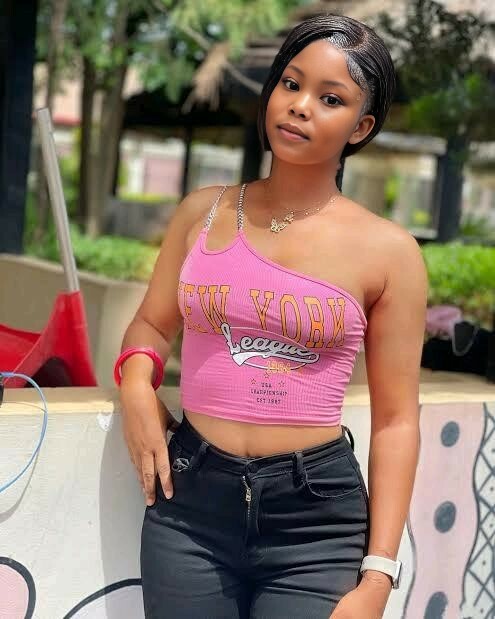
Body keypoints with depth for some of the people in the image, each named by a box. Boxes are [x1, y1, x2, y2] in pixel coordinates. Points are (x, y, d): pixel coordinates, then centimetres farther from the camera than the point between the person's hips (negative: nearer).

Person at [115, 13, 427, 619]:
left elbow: (396, 421, -3)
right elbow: (151, 323, 17)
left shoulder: (388, 251, -4)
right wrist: (137, 384, -6)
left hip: (316, 516, -2)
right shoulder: (203, 212, 4)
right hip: (189, 501, 2)